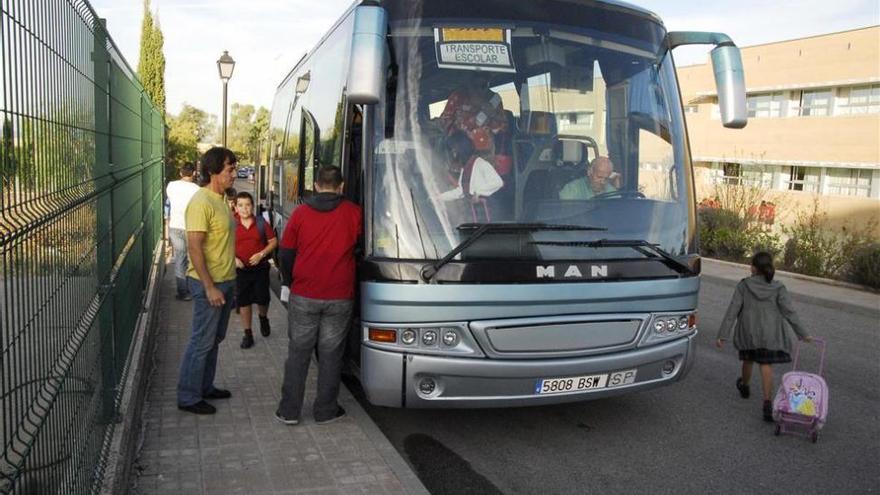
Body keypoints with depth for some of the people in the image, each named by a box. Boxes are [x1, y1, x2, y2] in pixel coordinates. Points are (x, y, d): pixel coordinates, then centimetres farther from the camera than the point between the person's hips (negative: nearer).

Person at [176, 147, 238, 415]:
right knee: (202, 341, 0)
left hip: (225, 281, 9)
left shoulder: (219, 199, 11)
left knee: (214, 338, 18)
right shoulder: (201, 202, -19)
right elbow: (194, 247, -23)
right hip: (209, 283, -9)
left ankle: (205, 386, 31)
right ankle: (188, 397, 11)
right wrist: (209, 287, -23)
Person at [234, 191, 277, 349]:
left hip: (260, 267, -1)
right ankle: (247, 333, 17)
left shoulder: (261, 223, -4)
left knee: (262, 299, 5)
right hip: (241, 269, 1)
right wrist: (234, 259, -11)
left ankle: (263, 318, 38)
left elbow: (273, 242, 1)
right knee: (243, 301, 6)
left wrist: (261, 254, -13)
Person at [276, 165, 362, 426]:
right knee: (331, 354, 10)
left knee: (298, 352, 11)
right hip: (339, 297, 0)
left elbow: (286, 256, 1)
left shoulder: (300, 213, -2)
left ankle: (289, 411, 17)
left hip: (303, 296, 1)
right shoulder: (353, 213, -4)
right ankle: (325, 411, 19)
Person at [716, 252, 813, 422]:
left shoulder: (743, 286, -7)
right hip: (769, 334, 0)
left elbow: (732, 311, -10)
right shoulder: (778, 288, -5)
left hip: (748, 332, 0)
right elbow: (789, 312, -7)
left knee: (748, 360, 21)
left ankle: (744, 387, 45)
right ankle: (767, 404, -9)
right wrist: (803, 334, -1)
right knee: (766, 366, -1)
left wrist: (723, 335, -9)